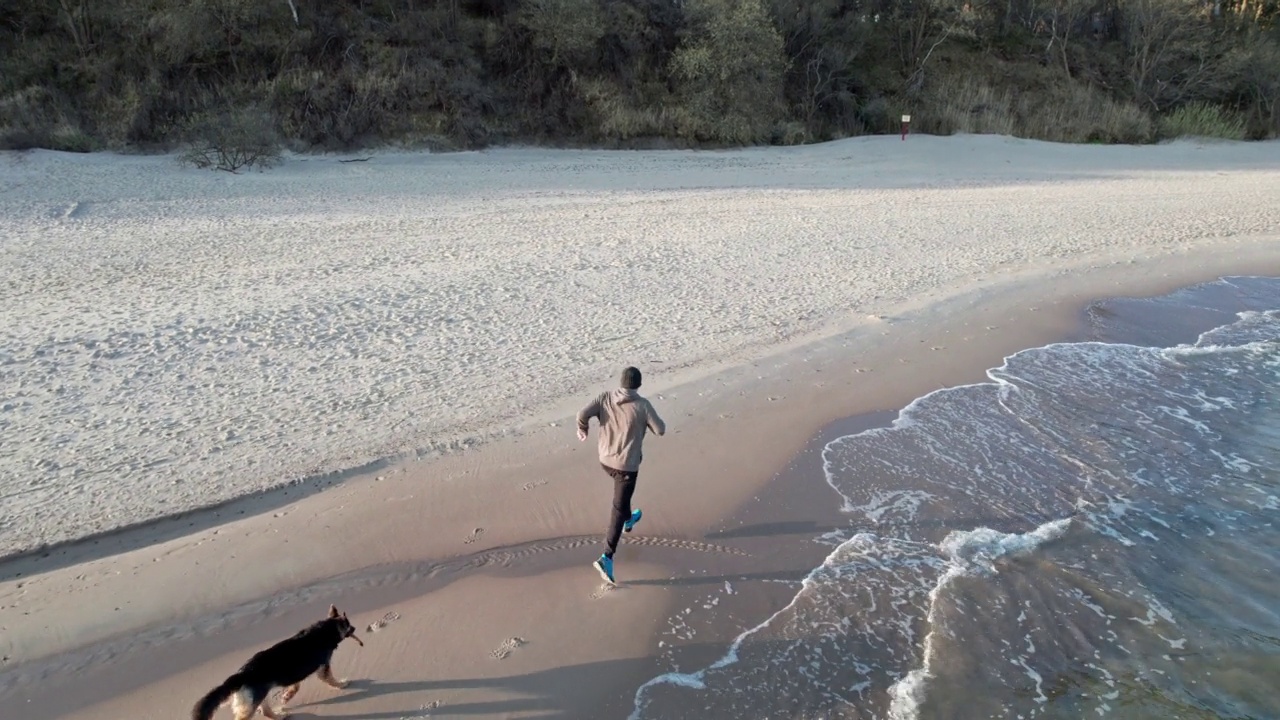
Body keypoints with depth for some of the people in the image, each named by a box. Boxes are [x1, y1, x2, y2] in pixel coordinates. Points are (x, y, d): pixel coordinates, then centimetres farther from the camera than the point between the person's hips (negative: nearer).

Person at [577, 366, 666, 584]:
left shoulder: (605, 397, -7)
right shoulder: (642, 405, -16)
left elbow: (582, 414, -18)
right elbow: (661, 430, -10)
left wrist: (583, 430, 2)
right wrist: (647, 421, 11)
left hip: (605, 460, 5)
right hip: (627, 464, -5)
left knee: (622, 495, 35)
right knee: (618, 508, -1)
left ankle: (629, 519, 58)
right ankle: (607, 557, -9)